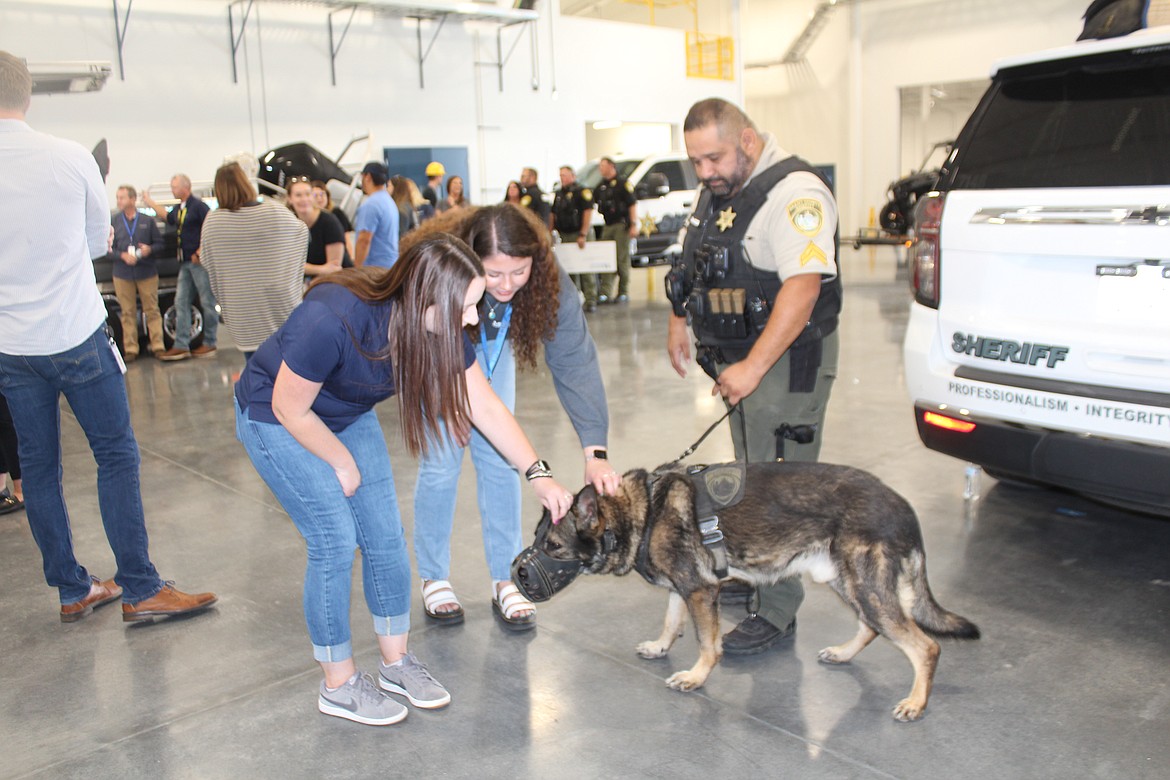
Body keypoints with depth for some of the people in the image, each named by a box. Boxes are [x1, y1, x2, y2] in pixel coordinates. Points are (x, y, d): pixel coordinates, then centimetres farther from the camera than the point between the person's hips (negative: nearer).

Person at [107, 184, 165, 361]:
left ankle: (158, 346, 6)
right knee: (128, 313, 5)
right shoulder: (113, 221, 4)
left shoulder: (147, 220, 3)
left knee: (152, 310, 2)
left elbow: (159, 243, 6)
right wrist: (122, 255, -15)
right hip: (122, 275, 1)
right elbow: (108, 248, 3)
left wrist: (150, 249, -15)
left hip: (147, 273, -1)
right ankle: (130, 349, 9)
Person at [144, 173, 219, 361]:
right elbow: (168, 217, 38)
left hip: (200, 261, -9)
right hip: (185, 262, 9)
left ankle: (209, 344, 7)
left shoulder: (198, 206, -11)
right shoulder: (179, 209, 15)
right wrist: (150, 202, 41)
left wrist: (201, 252, -20)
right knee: (181, 302, 7)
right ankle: (181, 346, 9)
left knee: (207, 302, -1)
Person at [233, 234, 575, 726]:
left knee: (385, 536, 3)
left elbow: (486, 408, -10)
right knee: (335, 542, -9)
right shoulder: (332, 320, -38)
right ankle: (338, 686, 9)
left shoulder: (439, 329, -19)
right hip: (275, 418, -6)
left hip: (347, 415, 6)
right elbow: (290, 409, -24)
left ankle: (395, 662, 21)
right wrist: (343, 464, -11)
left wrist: (540, 476, -13)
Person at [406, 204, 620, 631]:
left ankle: (505, 580, 11)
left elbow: (574, 360, -36)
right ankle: (433, 579, 12)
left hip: (492, 347, 2)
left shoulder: (548, 279, -33)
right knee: (441, 460, -6)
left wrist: (595, 450, -42)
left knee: (499, 456, -1)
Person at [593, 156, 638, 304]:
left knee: (622, 259, -2)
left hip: (621, 225, -6)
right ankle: (605, 293, -1)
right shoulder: (600, 186, 16)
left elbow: (632, 204, -10)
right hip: (607, 226, 6)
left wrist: (633, 225, -17)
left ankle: (623, 292, 5)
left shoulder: (622, 183, -4)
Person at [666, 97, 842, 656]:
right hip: (737, 357, 9)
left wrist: (754, 367, -30)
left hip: (787, 360, -9)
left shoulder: (794, 192, -18)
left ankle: (776, 613, 5)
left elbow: (802, 287, -27)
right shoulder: (718, 188, 13)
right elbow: (696, 266, 25)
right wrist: (678, 323, 18)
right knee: (750, 477, 17)